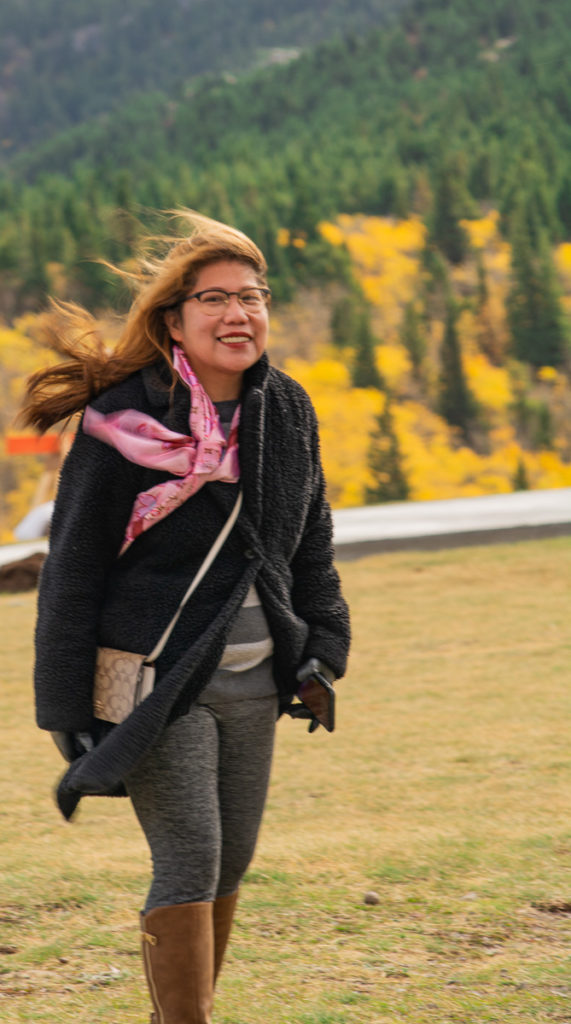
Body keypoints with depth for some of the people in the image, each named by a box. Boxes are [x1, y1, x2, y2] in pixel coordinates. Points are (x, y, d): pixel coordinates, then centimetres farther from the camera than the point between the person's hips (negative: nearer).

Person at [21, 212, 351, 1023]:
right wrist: (69, 712, -10)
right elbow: (73, 570, -9)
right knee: (190, 864, -11)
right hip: (158, 678, -6)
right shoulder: (124, 422, -13)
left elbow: (311, 543, 18)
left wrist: (323, 646, 9)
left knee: (231, 865, 12)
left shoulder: (287, 410, 4)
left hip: (253, 681, 6)